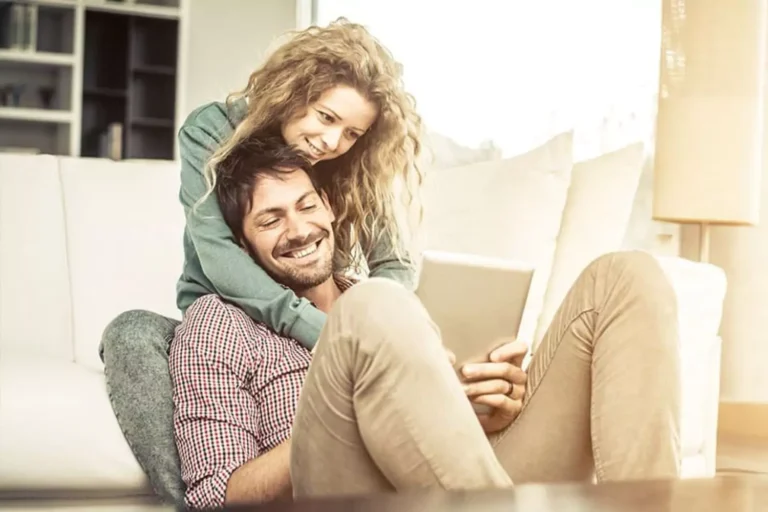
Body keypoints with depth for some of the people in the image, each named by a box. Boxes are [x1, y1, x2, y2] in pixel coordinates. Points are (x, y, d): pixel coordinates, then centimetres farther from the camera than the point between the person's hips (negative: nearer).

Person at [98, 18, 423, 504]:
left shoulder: (353, 170, -1)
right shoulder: (213, 133, -11)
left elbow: (396, 265, -9)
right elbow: (216, 256, -23)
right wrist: (323, 331, -36)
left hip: (310, 344, 2)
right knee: (132, 332, -33)